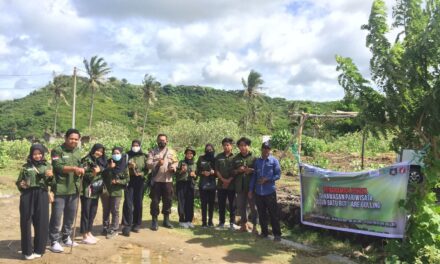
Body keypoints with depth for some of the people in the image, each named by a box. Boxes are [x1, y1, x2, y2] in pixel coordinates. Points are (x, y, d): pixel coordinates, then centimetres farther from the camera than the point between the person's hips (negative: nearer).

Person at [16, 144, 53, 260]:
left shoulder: (47, 165, 8)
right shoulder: (26, 167, 7)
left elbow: (50, 183, 7)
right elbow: (18, 182, 12)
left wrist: (50, 176, -14)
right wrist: (21, 185, -10)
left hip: (42, 196, 0)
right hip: (27, 196, 0)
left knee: (41, 222, 3)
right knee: (26, 222, 2)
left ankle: (39, 249, 17)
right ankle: (27, 251, 12)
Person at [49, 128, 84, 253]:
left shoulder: (78, 152, 13)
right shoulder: (57, 151, -7)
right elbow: (58, 167, -18)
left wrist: (80, 170, -5)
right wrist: (74, 168, -24)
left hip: (74, 189, 6)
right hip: (60, 189, -6)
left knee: (71, 214, 15)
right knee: (57, 215, -2)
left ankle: (66, 237, 30)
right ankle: (54, 241, 10)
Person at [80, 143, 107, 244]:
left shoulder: (102, 161, 11)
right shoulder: (87, 160, -9)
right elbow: (84, 175, -16)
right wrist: (94, 173, -31)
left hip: (96, 191, 7)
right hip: (87, 191, -7)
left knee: (93, 213, 12)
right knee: (86, 213, -1)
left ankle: (89, 233, 23)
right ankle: (85, 236, 5)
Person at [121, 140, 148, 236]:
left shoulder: (143, 157, 11)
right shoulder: (127, 155, 9)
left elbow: (146, 169, 8)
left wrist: (141, 174, -10)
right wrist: (128, 166, -13)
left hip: (140, 182, 1)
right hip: (129, 180, -1)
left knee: (138, 203, 4)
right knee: (128, 203, -8)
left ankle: (136, 224, 15)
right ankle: (127, 226, -7)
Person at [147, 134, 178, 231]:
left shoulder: (171, 152, 12)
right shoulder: (152, 152, 5)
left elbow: (176, 162, 7)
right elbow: (148, 164, -6)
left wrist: (173, 167, -14)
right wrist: (157, 164, -24)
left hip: (168, 180, 2)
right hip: (156, 180, -2)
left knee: (168, 200, 7)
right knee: (155, 201, 1)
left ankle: (166, 220, 20)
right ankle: (154, 221, 10)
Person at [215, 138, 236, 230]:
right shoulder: (219, 157, 8)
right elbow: (216, 170, 4)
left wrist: (229, 180, -13)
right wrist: (223, 179, -8)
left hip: (232, 184, -2)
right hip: (221, 184, 2)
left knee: (232, 205, 3)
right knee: (221, 205, 8)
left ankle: (232, 222, 12)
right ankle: (221, 222, 18)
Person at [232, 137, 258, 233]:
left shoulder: (253, 158, -1)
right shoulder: (236, 158, 9)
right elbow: (232, 172, 11)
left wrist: (251, 170, -18)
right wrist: (238, 171, -9)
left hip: (251, 186, -3)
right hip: (240, 186, 4)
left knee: (253, 206, -1)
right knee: (240, 206, 10)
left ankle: (254, 225, 9)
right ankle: (244, 224, 24)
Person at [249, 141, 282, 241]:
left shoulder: (274, 161, -1)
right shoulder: (257, 161, 10)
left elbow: (278, 175, -4)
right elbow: (254, 175, 12)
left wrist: (267, 179, -16)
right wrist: (251, 189, 9)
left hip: (270, 192, -4)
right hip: (258, 192, 4)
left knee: (273, 214, 1)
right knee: (261, 214, 11)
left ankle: (277, 234, 9)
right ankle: (264, 232, 23)